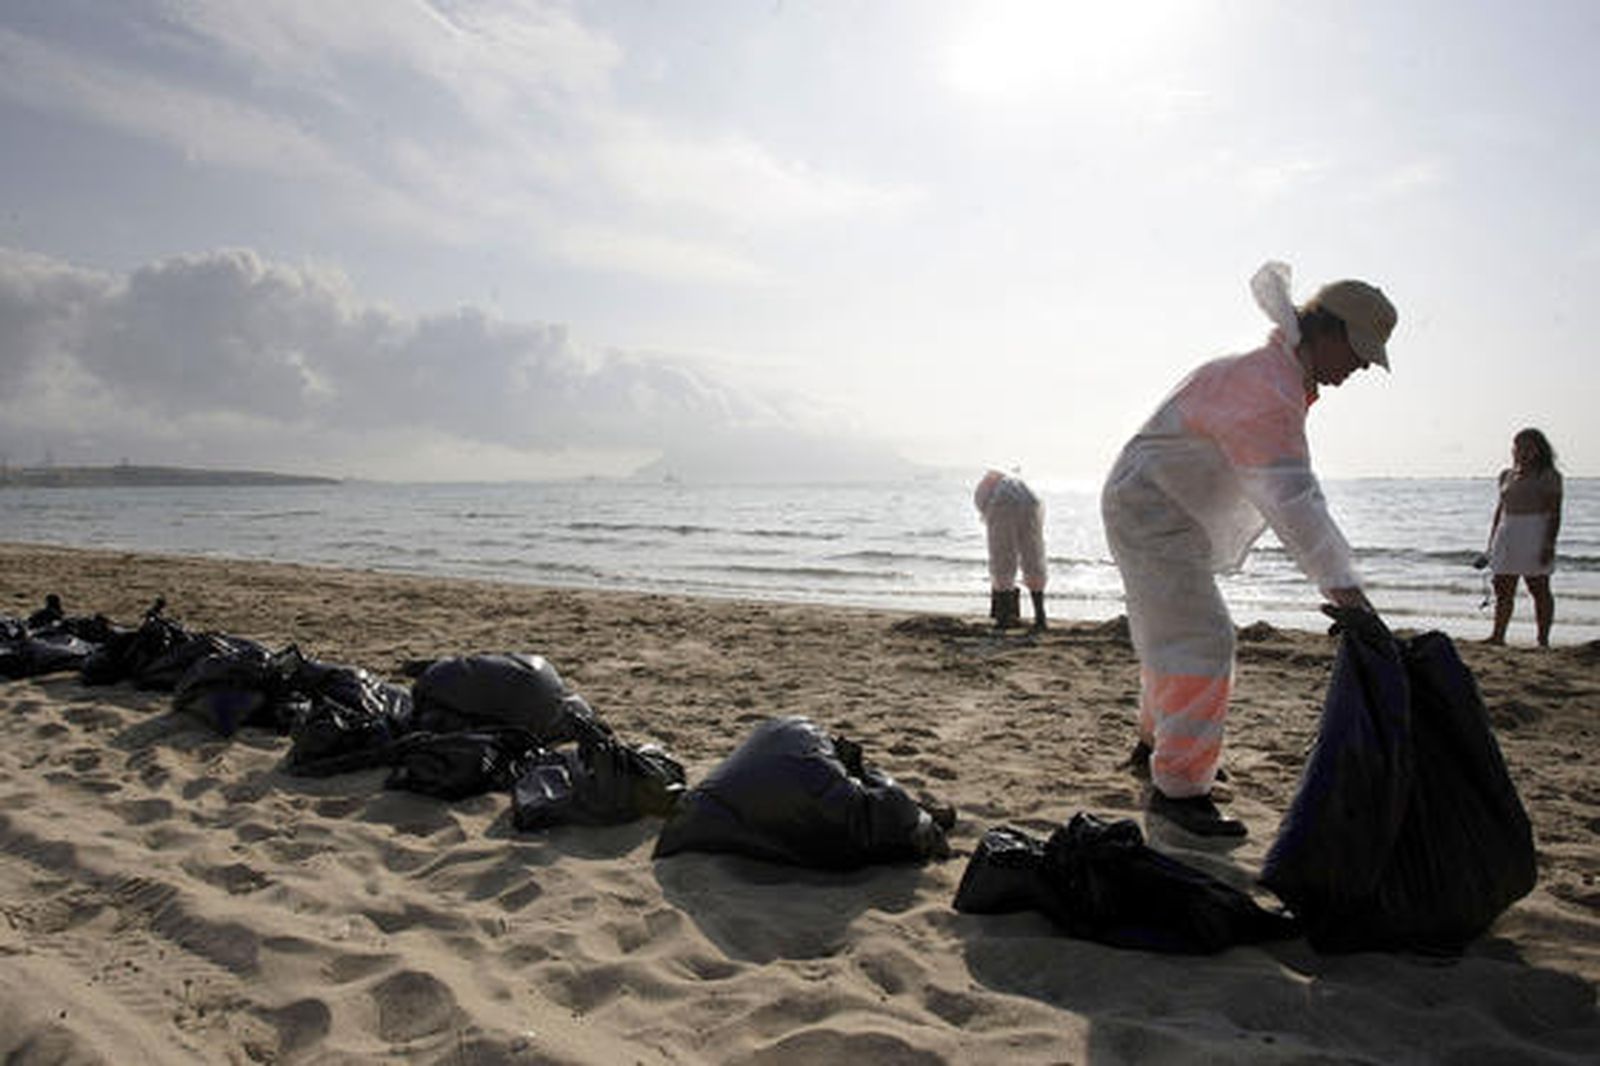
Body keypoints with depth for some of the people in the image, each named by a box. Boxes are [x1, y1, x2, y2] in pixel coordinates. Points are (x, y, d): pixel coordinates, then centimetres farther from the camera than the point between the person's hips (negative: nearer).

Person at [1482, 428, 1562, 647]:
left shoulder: (1548, 476, -3)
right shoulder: (1507, 475, 13)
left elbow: (1554, 512, -7)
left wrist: (1549, 543, -15)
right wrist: (1492, 537, 14)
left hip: (1535, 534, -5)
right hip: (1507, 535, 5)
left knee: (1539, 589, 0)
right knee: (1503, 590, 6)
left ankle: (1543, 639, 6)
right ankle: (1498, 635, 11)